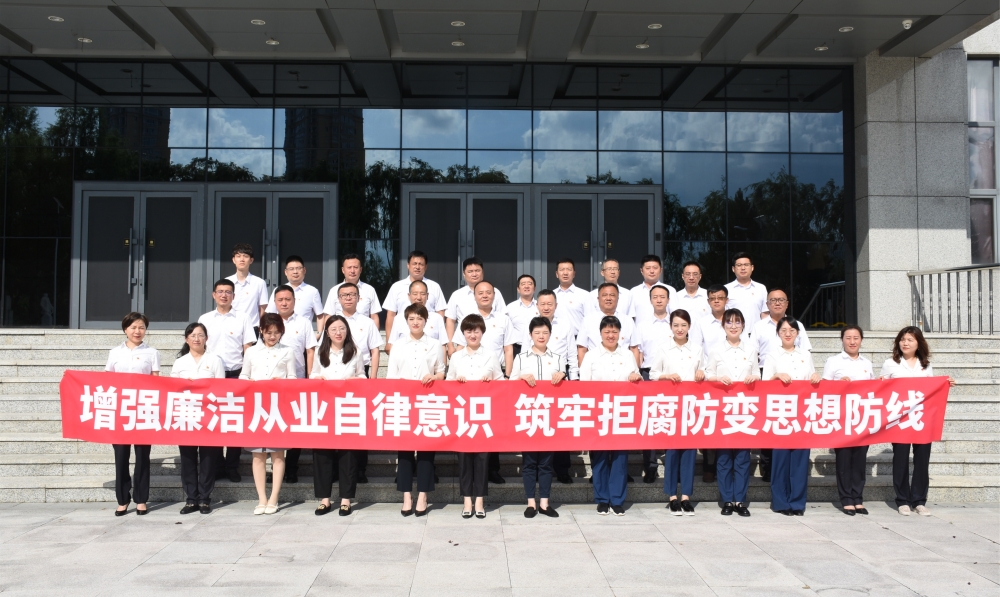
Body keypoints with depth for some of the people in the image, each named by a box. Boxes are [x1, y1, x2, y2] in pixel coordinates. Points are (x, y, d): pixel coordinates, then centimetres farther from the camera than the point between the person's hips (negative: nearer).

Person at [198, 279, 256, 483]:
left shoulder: (242, 319, 5)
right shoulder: (204, 319, 9)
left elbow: (248, 349, 4)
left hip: (236, 374, -1)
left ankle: (232, 466, 9)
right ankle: (217, 465, 13)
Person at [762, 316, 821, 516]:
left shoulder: (806, 355, 15)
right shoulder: (772, 355, 7)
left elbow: (812, 381, 17)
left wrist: (816, 377, -4)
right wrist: (777, 376, -16)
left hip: (803, 411, 2)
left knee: (801, 455, -1)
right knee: (781, 454, -3)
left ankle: (797, 501, 7)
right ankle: (781, 501, 5)